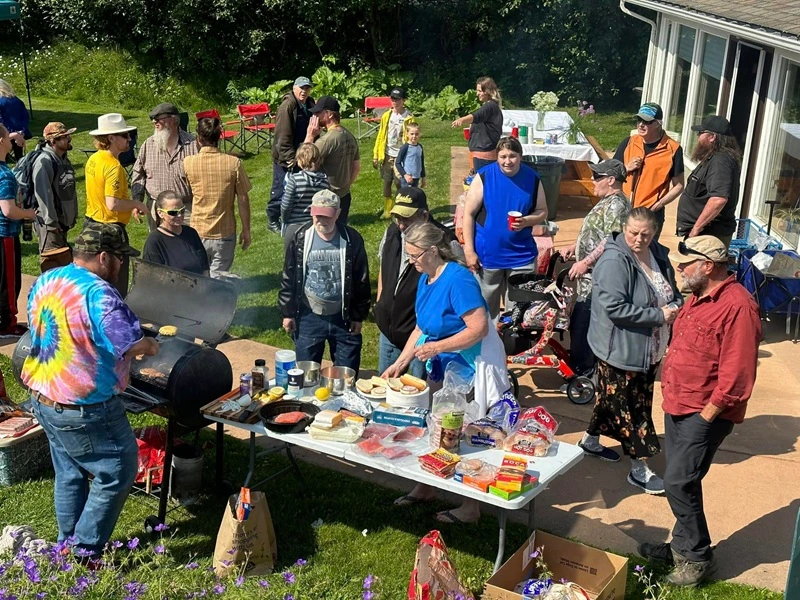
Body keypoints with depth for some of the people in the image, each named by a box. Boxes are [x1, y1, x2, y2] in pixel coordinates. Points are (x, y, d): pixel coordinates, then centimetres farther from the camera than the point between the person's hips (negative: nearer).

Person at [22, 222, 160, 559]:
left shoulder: (44, 282, 5)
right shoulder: (98, 293, -23)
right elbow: (130, 344, -25)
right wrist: (150, 346, -3)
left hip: (44, 400, 9)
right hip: (85, 411, -9)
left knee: (69, 474, 23)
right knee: (117, 473, 7)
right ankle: (85, 553, 11)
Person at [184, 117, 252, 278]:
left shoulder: (188, 163, -9)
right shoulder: (234, 163, -11)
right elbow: (243, 200, -5)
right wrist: (246, 230, 6)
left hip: (198, 233, 1)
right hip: (224, 233, -1)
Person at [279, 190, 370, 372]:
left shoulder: (352, 240, -7)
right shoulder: (300, 238, -5)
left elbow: (362, 281, -1)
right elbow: (288, 278, 2)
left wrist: (359, 316, 0)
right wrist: (287, 313, 1)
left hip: (343, 317, 0)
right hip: (309, 317, 0)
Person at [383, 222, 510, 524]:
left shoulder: (458, 280, -24)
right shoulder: (425, 279, 3)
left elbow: (479, 328, -29)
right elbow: (421, 328, 11)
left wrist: (437, 347, -29)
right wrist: (400, 363, 5)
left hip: (471, 368, -9)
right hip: (443, 367, 9)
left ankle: (471, 507, 14)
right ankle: (426, 488, 36)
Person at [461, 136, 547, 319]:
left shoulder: (532, 178, 0)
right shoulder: (484, 176, -7)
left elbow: (542, 212, 7)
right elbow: (469, 214, -5)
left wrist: (526, 221, -16)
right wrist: (469, 251, -9)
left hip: (522, 256, 2)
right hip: (488, 254, -1)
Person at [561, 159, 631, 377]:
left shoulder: (616, 205, -18)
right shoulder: (607, 202, 16)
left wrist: (585, 262, -25)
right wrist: (574, 247, 17)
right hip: (591, 277, 11)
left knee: (582, 325, -5)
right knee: (578, 324, 17)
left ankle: (583, 371, 5)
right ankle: (580, 367, 28)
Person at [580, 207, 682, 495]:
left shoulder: (658, 255, 4)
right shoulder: (614, 262, -21)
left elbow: (674, 293, 16)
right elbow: (615, 308, -28)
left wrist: (675, 307, -8)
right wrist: (659, 316, -23)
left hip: (648, 349, 8)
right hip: (620, 350, -8)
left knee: (612, 399, 21)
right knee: (630, 407, 0)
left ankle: (590, 440, 41)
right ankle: (639, 470, 10)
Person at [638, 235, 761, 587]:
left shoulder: (737, 307, -20)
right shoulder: (698, 297, 11)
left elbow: (736, 375, -22)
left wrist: (706, 416, -18)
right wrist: (669, 389, 14)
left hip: (704, 414, -9)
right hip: (678, 406, 9)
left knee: (679, 482, -8)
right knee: (680, 481, 15)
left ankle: (697, 558, 8)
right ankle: (683, 545, 29)